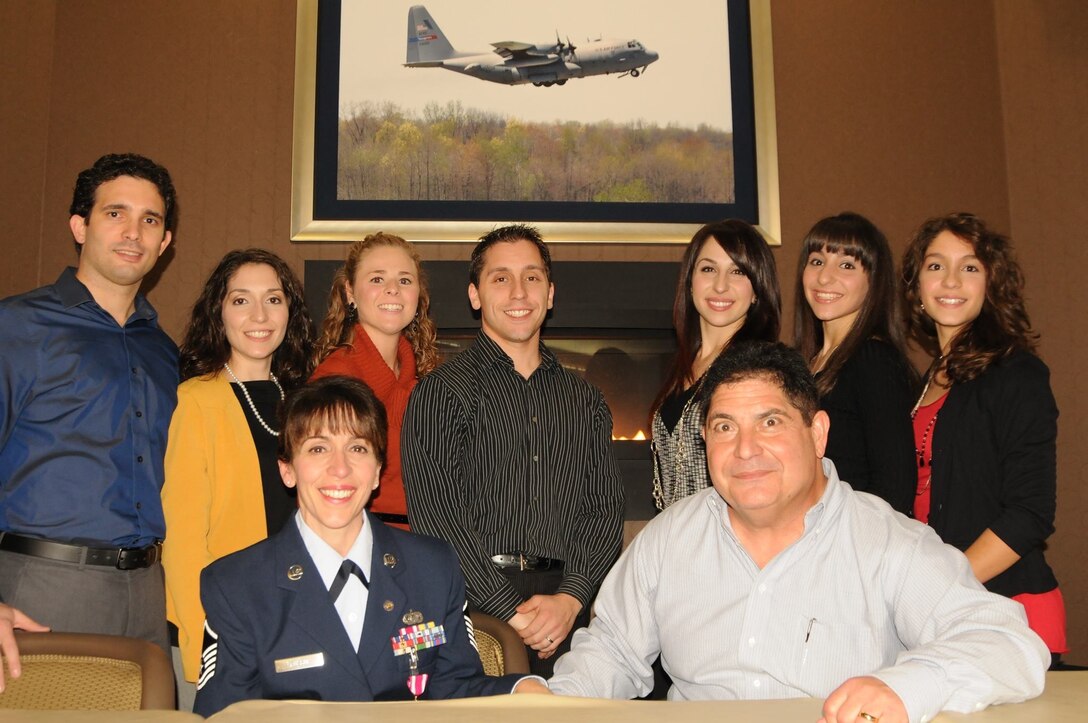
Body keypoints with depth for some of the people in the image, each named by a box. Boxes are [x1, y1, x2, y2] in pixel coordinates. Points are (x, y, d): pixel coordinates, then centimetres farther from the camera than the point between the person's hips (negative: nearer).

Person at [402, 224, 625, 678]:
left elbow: (605, 506, 8)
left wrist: (570, 598, -8)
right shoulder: (441, 392, 1)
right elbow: (436, 516, -7)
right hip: (475, 611, -3)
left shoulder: (584, 400, 15)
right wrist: (512, 611, -12)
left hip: (571, 609, 3)